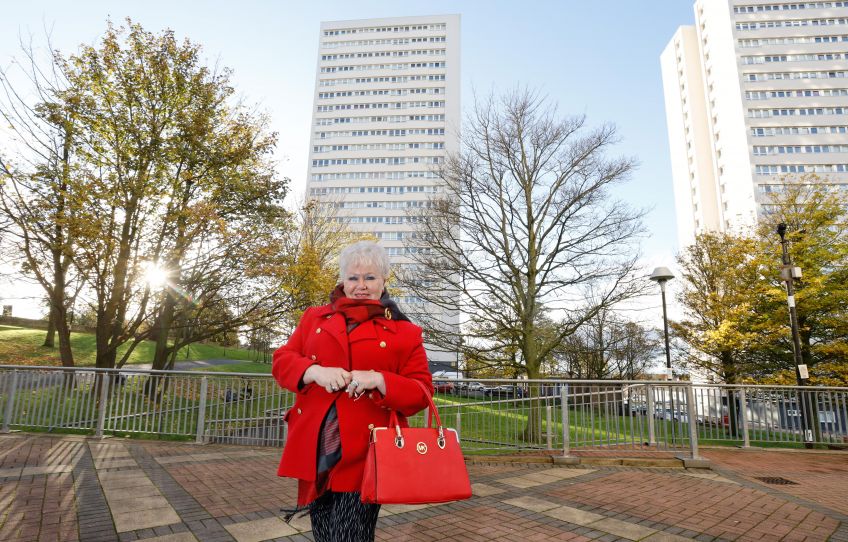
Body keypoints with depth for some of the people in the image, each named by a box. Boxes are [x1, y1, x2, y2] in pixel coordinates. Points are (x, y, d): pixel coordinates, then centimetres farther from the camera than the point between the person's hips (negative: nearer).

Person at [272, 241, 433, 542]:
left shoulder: (405, 332, 1)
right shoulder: (314, 317, 12)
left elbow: (421, 392, -1)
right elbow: (281, 360, 8)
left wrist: (379, 381, -19)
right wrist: (315, 371, -13)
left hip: (365, 454, -3)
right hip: (315, 449, 4)